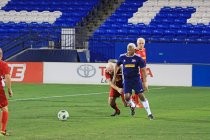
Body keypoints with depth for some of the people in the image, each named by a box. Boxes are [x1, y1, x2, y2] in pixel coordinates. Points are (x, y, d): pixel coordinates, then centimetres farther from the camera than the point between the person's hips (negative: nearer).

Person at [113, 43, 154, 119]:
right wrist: (114, 76, 18)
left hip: (136, 79, -2)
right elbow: (117, 66, 17)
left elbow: (143, 70, -6)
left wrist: (145, 82, -11)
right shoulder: (122, 57, -1)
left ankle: (149, 113, 0)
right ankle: (132, 106, 26)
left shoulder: (138, 58, -8)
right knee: (127, 97, -9)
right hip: (127, 80, 2)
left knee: (141, 96, -7)